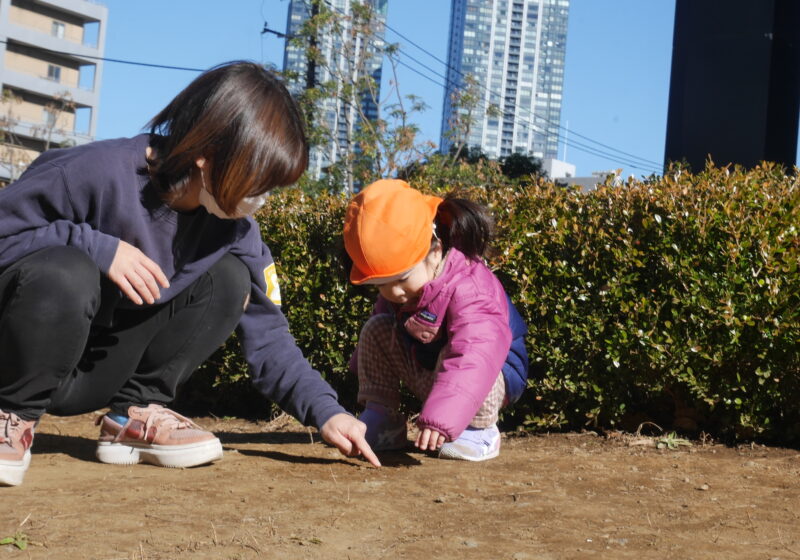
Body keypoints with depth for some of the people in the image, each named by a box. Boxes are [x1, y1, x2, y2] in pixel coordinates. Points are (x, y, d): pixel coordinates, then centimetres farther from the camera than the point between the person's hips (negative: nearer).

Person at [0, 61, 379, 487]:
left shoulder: (235, 228, -7)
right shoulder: (96, 172, -24)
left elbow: (265, 334, -3)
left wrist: (324, 411, -13)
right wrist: (96, 247, -31)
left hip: (103, 373, 5)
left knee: (229, 278, -9)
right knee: (66, 275, -38)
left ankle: (136, 412, -2)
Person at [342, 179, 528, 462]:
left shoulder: (468, 289, -37)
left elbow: (473, 357, -50)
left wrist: (440, 418, -61)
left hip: (494, 374, -7)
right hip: (426, 372, 7)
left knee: (453, 355, -38)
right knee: (376, 329, -6)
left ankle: (479, 430, -17)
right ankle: (380, 420, -4)